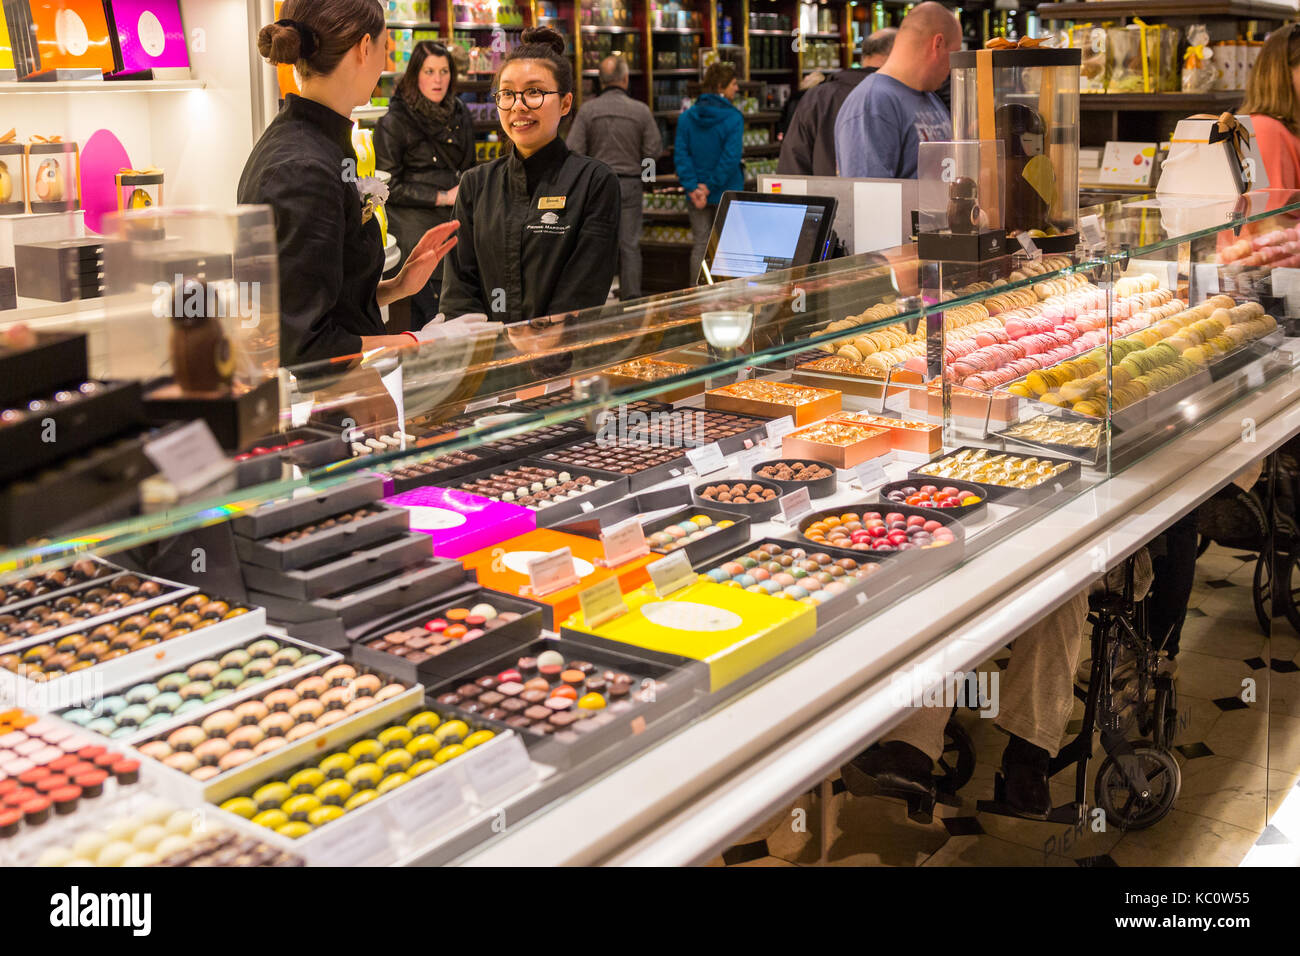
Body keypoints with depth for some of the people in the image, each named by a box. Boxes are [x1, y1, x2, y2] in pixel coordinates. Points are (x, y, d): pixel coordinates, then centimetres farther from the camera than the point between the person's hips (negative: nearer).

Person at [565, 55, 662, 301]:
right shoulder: (641, 110, -5)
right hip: (629, 183, -1)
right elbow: (654, 150, -4)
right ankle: (631, 297, 5)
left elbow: (573, 151, -7)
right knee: (629, 244, 4)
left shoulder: (587, 110, -4)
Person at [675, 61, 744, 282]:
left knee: (700, 245, 10)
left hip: (696, 195, 4)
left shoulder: (686, 117, 2)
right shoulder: (733, 117, -11)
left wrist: (692, 188, -8)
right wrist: (710, 186, -13)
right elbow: (731, 156, -18)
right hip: (727, 192, -3)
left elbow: (681, 154, -5)